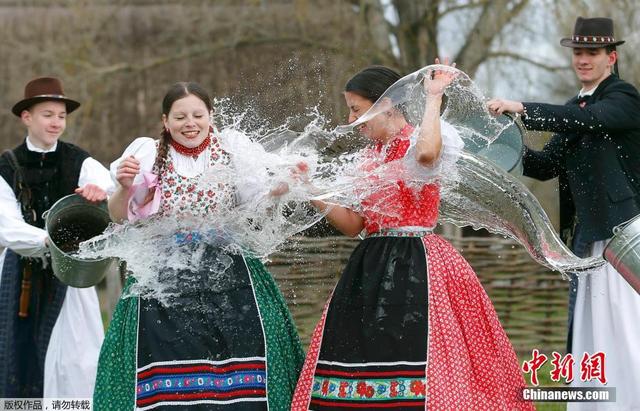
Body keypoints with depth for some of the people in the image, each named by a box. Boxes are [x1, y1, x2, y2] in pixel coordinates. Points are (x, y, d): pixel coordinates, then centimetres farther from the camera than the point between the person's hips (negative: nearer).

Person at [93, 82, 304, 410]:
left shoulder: (232, 152, 5)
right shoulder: (150, 156, 3)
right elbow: (119, 217, 4)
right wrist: (124, 186, -15)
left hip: (227, 276, 1)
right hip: (165, 280, -1)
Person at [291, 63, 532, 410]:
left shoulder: (419, 141, -5)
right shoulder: (373, 156, 17)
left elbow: (426, 153, -32)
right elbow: (352, 224, 17)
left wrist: (433, 97, -20)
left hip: (416, 265, -8)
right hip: (374, 268, 8)